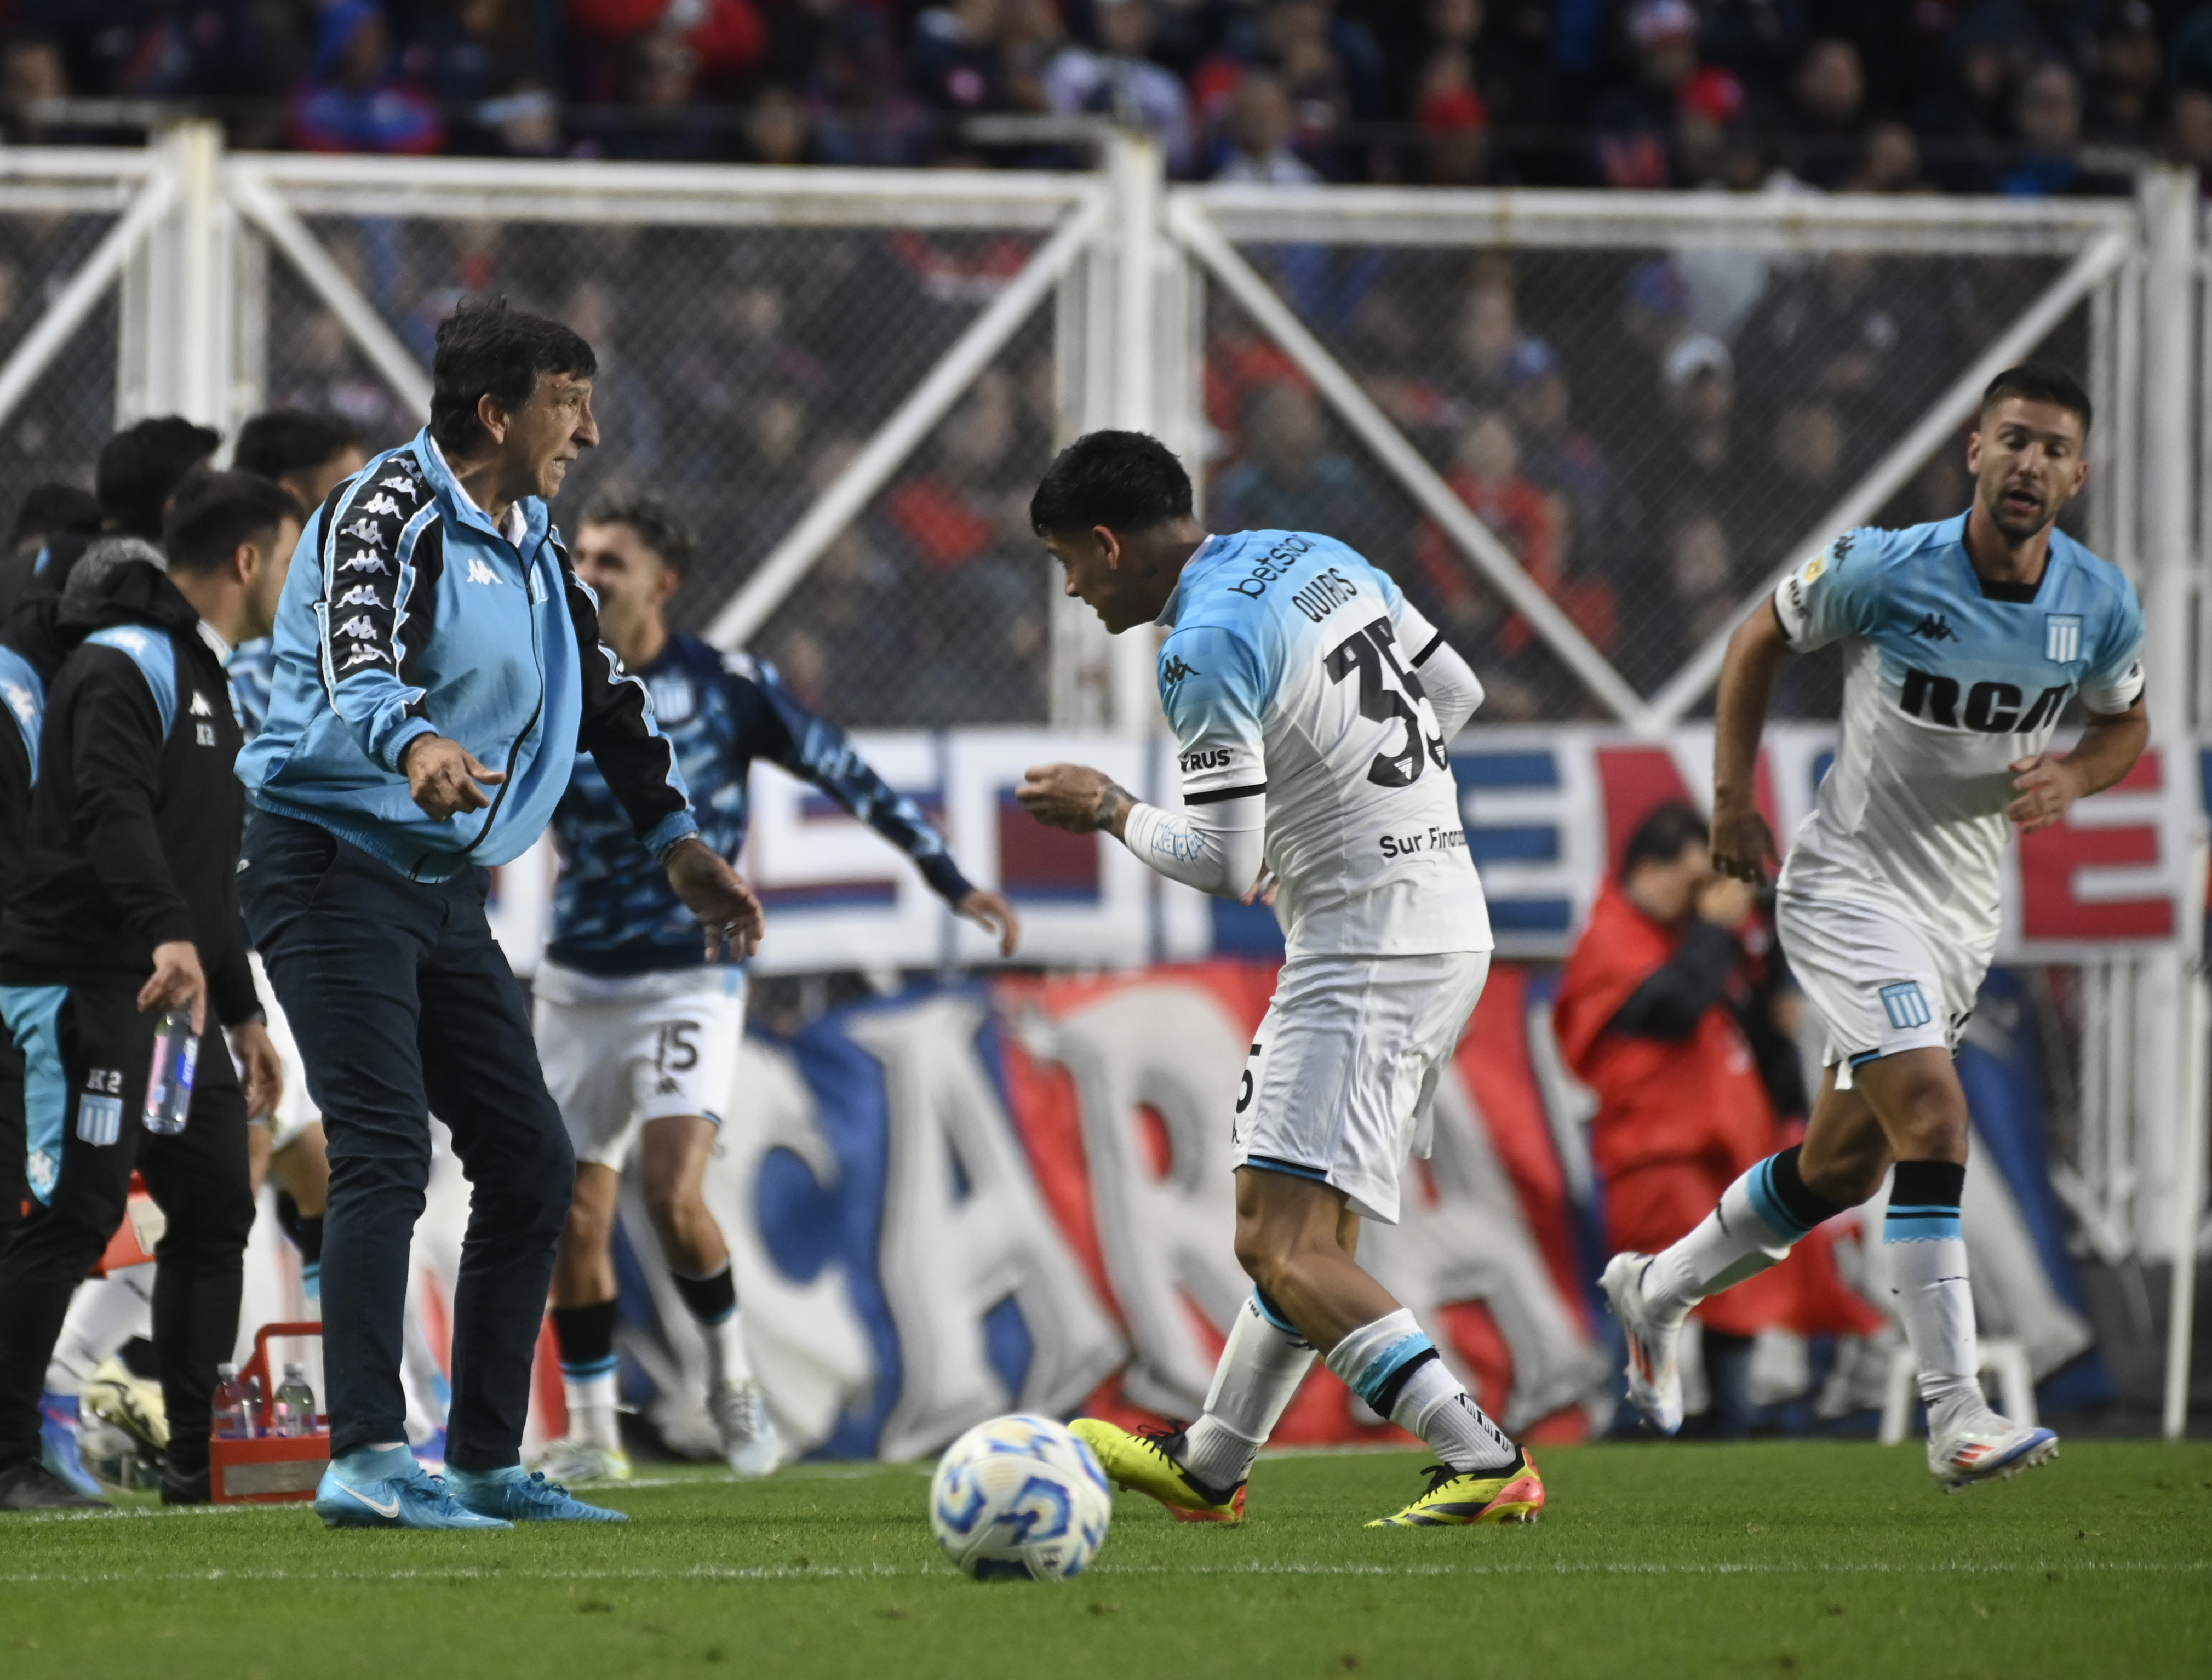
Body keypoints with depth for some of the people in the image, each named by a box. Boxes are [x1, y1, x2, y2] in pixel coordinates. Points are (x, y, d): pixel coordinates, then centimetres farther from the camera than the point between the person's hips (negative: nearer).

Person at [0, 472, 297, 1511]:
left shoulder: (207, 679, 23)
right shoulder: (124, 665, -10)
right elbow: (114, 811, -26)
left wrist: (241, 1012, 29)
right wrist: (170, 936, -40)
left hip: (175, 994, 10)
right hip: (86, 986, -10)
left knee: (215, 1211, 8)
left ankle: (200, 1459, 13)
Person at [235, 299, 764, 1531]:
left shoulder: (530, 544, 15)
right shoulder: (389, 516, -13)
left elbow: (605, 692, 27)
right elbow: (356, 659, -32)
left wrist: (680, 843, 24)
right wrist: (416, 746, -52)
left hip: (448, 885, 9)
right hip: (338, 863, -9)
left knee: (533, 1163, 7)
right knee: (387, 1152, -20)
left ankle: (487, 1462, 15)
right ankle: (368, 1461, -25)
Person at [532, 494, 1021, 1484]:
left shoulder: (725, 686, -6)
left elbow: (846, 776, 1)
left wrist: (953, 882, 2)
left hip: (688, 982, -3)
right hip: (577, 985, 3)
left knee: (673, 1198, -19)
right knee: (573, 1219, 3)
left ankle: (732, 1381, 5)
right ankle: (591, 1435, 18)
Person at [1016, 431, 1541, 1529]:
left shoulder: (1206, 647, -17)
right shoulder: (1319, 560, 10)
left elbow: (1225, 866, -17)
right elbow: (1455, 691, 21)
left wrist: (1107, 810, 0)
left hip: (1367, 959, -10)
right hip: (1446, 924, 10)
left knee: (1284, 1249, -13)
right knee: (1294, 1219, 20)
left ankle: (1486, 1463, -21)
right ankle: (1210, 1468, 33)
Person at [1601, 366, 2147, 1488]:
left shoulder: (2102, 608, -7)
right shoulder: (1886, 572, -17)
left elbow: (2124, 723, 12)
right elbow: (1763, 637, 1)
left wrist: (2073, 776, -10)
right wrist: (1732, 796, -3)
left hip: (1964, 909, 6)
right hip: (1849, 883, -6)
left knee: (1843, 1165, 15)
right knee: (1933, 1114, -23)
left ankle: (1656, 1291, 40)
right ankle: (1956, 1419, -26)